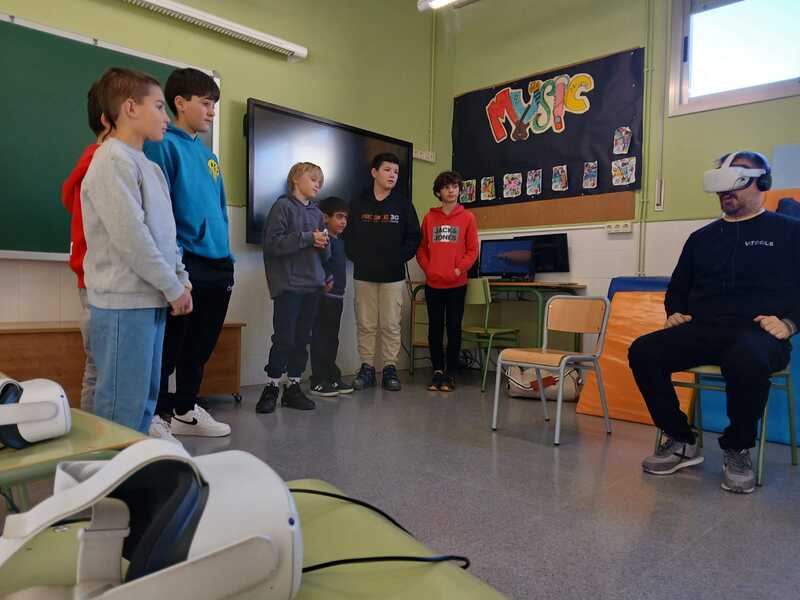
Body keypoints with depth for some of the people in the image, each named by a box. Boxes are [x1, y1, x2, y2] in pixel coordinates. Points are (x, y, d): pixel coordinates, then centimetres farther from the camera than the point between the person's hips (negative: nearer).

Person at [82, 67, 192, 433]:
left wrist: (181, 280, 9)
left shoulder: (148, 166, 18)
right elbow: (131, 236, -19)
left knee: (145, 399, 15)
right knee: (123, 406, -4)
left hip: (152, 300, 9)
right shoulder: (114, 160, -11)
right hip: (125, 303, -9)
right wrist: (173, 288, -12)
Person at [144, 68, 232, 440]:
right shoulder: (163, 145, -6)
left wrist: (228, 259, 15)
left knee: (200, 346, 16)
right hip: (185, 265, -8)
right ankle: (156, 417, 14)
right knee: (169, 347, 0)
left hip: (218, 266, 8)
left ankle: (185, 410, 30)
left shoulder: (209, 155, 19)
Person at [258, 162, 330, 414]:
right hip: (288, 284, -6)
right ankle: (271, 387, 9)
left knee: (302, 338, 8)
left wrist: (324, 244, -4)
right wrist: (308, 238, -15)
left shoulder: (316, 213, 16)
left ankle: (293, 387, 18)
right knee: (284, 338, -5)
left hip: (312, 284, 6)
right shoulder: (283, 206, -2)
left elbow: (325, 255, 18)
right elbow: (273, 243, -14)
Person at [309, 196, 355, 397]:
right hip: (325, 296, -9)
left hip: (337, 296, 9)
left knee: (332, 339, 14)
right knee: (321, 339, -3)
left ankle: (333, 378, 22)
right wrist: (325, 282, -26)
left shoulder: (339, 241, 17)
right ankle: (318, 382, 2)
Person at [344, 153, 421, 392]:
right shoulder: (358, 204, 7)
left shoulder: (403, 205, 4)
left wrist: (398, 258, -8)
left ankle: (390, 369, 11)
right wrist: (357, 258, -4)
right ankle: (367, 368, 13)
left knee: (391, 325, 2)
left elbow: (413, 238, 3)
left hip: (393, 276, -1)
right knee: (365, 325, 4)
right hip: (364, 275, 1)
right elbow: (348, 236, 8)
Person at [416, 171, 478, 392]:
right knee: (435, 327, 7)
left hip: (457, 284, -2)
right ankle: (437, 370, 18)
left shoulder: (467, 218, 2)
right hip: (433, 283, 2)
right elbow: (421, 248, 8)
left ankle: (451, 373, 13)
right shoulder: (429, 218, 7)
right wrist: (428, 268, -6)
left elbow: (472, 250, 0)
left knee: (454, 328, 3)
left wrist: (459, 269, -11)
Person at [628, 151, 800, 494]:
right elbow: (678, 287, 28)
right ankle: (680, 442, -8)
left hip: (758, 332, -4)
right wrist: (675, 312, 8)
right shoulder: (702, 238, 23)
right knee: (643, 351, -22)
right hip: (703, 331, 4)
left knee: (746, 360, -40)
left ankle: (738, 450, -13)